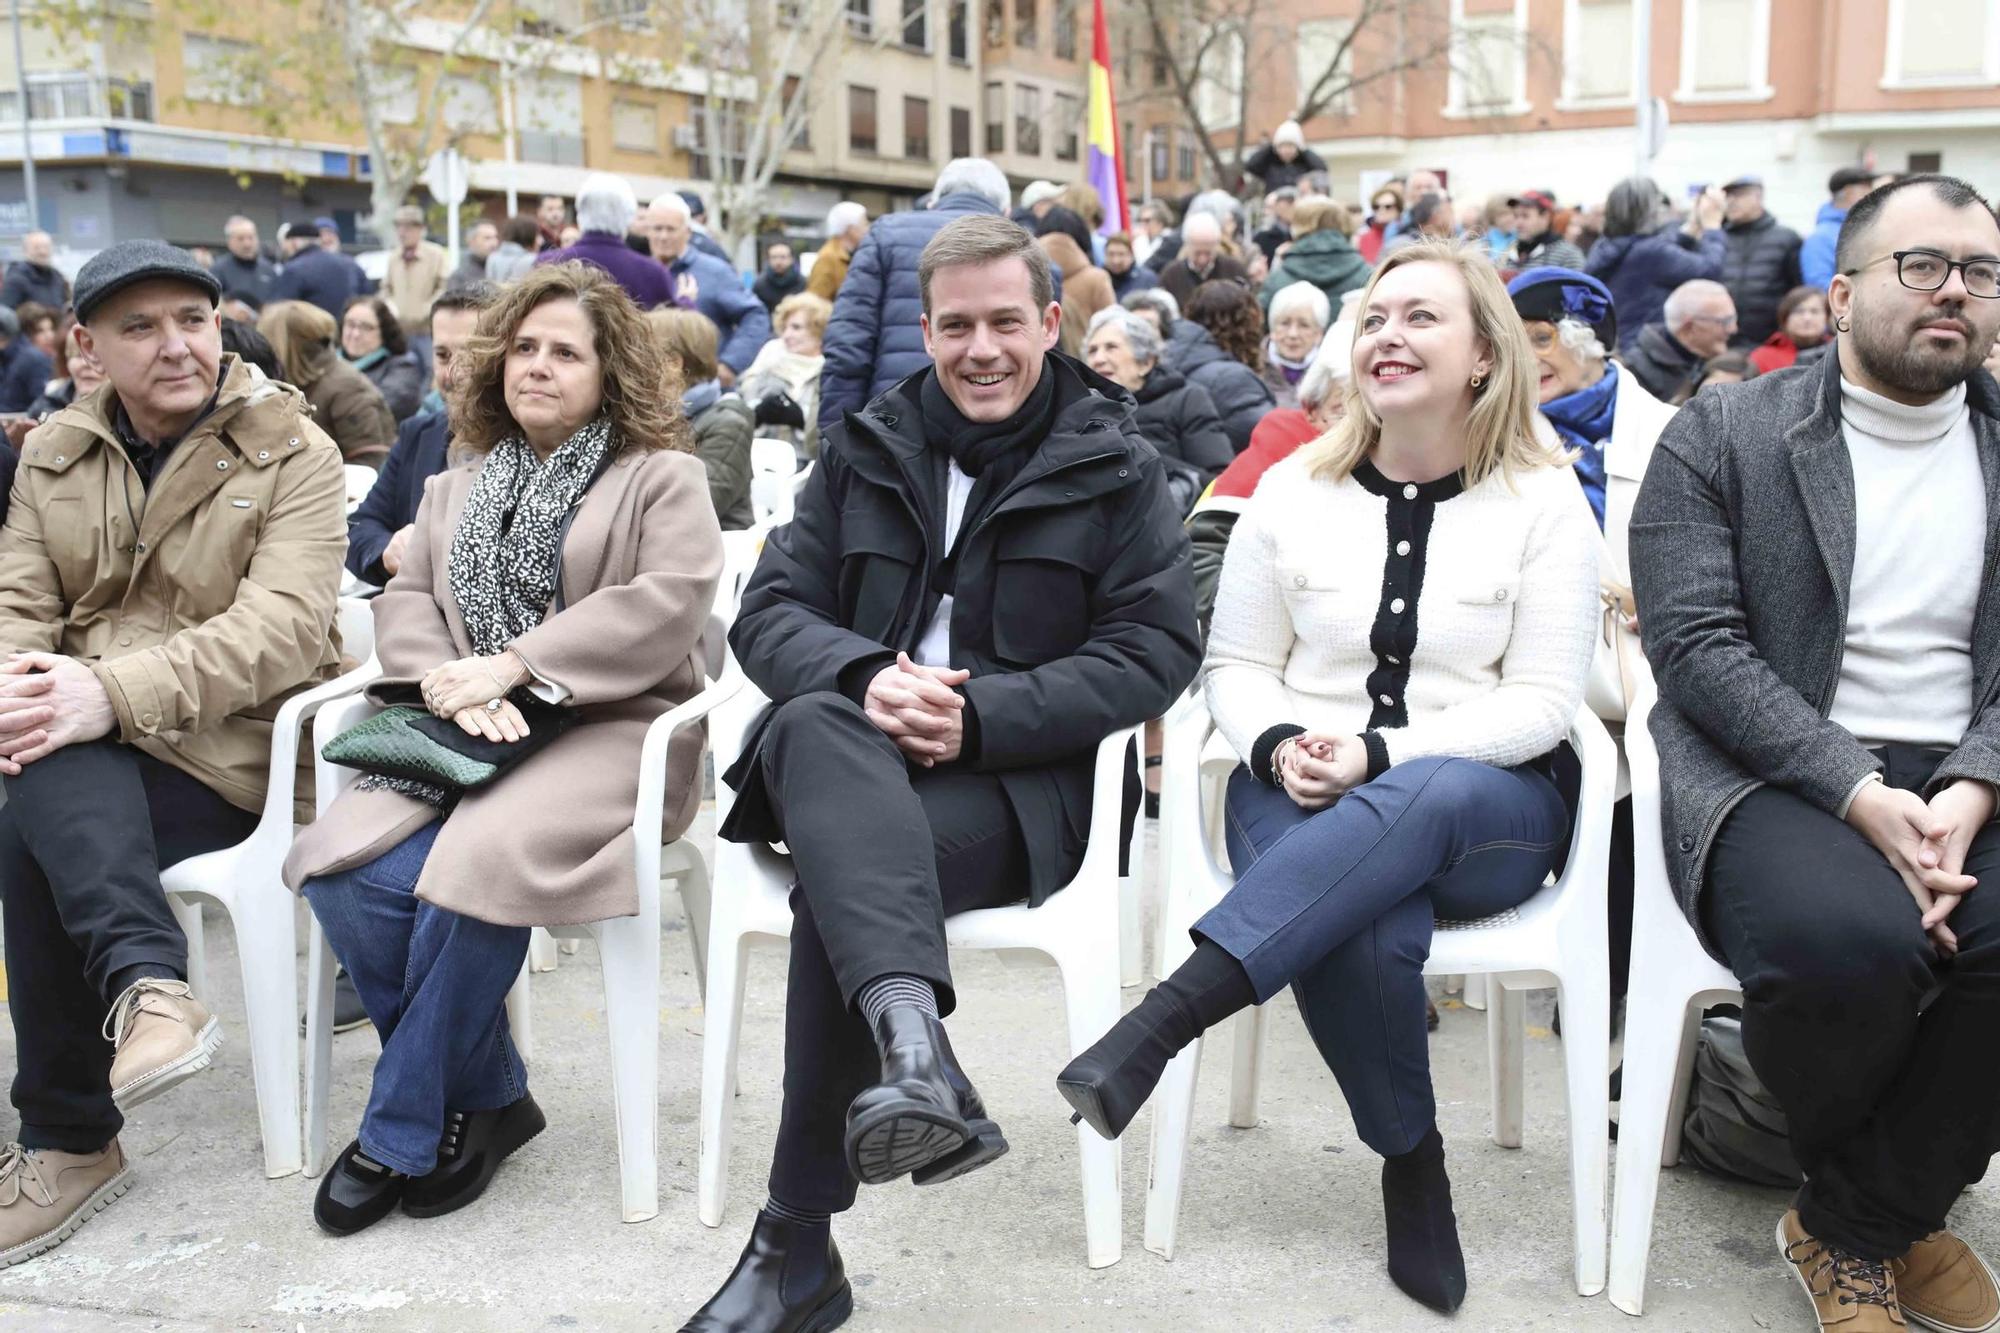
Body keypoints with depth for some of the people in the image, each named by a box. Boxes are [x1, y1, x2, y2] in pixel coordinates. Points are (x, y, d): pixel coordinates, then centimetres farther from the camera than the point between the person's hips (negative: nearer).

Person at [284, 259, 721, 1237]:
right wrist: (450, 684, -9)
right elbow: (404, 601, 15)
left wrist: (514, 665, -16)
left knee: (474, 866, -33)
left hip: (608, 727, -5)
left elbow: (666, 605, -11)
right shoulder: (458, 488, 25)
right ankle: (488, 1098, -6)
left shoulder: (661, 478, 5)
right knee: (344, 869, -23)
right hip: (464, 734, 5)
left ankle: (401, 1133, -12)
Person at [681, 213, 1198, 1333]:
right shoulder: (863, 449, 17)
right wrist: (863, 675, -15)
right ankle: (912, 1039, -58)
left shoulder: (1115, 469, 8)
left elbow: (1158, 650, -2)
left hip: (1019, 778, -2)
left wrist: (980, 718, -15)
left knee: (842, 874, -33)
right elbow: (769, 611, 10)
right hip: (848, 748, 3)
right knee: (818, 727, -36)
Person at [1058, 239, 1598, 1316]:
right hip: (1304, 797, 1)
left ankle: (1160, 1021, -44)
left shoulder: (1543, 500, 1)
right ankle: (1412, 1163, -10)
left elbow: (1542, 702, -5)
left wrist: (1378, 755, -19)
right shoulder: (1294, 488, 7)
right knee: (1361, 928, -35)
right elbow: (1234, 666, 9)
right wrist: (1281, 746, -14)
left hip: (1488, 801, -1)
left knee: (1422, 803, -40)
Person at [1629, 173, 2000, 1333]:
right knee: (1853, 939, -34)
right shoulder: (1722, 436, 3)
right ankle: (1901, 1213, 3)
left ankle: (1860, 1225, -1)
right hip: (1775, 778, -3)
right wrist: (1859, 792, -18)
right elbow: (1697, 645, -8)